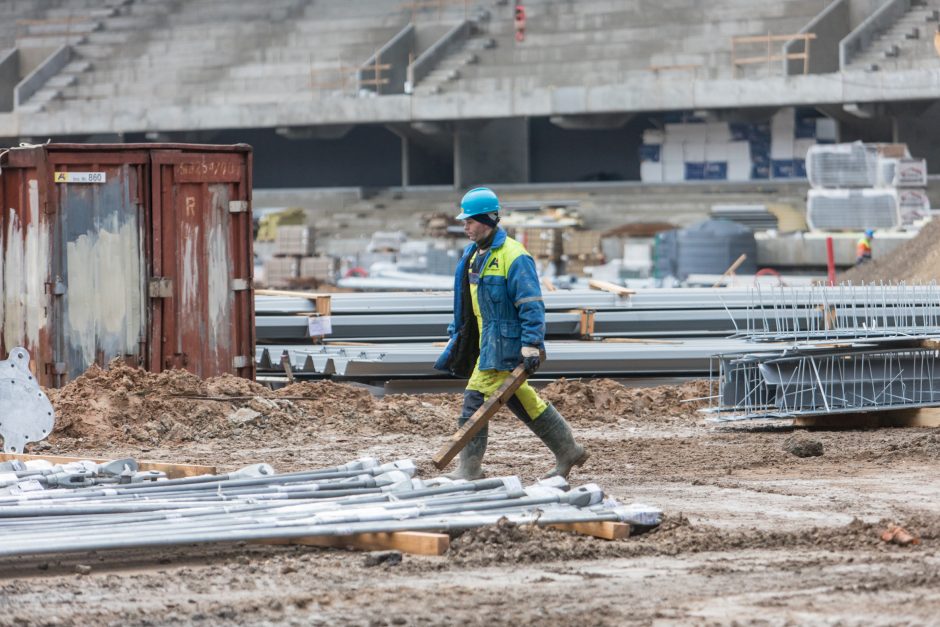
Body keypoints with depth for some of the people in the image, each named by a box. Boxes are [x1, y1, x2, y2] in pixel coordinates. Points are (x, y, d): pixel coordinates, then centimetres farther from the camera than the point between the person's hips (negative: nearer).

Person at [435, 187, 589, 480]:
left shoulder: (513, 257, -16)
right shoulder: (473, 255, 13)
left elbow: (532, 306, -19)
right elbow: (465, 301, 23)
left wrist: (532, 347, -24)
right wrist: (456, 334, 22)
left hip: (503, 343, -10)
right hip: (486, 341, 10)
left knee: (475, 397, -11)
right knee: (523, 401, 15)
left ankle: (470, 468, -6)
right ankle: (568, 451, 25)